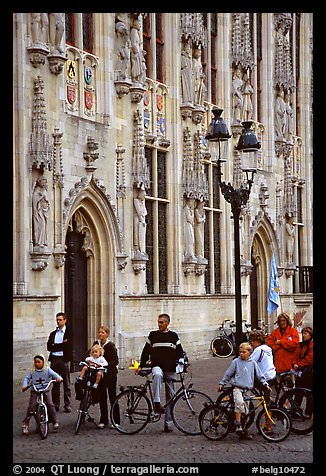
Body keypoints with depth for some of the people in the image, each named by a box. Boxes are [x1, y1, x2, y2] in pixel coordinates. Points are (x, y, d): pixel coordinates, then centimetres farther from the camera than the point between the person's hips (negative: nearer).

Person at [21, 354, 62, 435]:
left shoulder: (47, 370, -1)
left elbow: (53, 374, -11)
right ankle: (25, 424, 0)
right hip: (34, 390, 1)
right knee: (31, 406, -10)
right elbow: (27, 378, 3)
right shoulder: (32, 371, 3)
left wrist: (58, 378, -32)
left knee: (50, 404, -15)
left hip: (45, 390, -1)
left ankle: (55, 422, -1)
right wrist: (24, 386, -15)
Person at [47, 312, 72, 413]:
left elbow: (69, 346, -10)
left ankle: (67, 405, 3)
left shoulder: (69, 332, 3)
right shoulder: (53, 334, 16)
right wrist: (62, 345, -8)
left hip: (64, 360, -4)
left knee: (66, 384, 0)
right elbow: (49, 347, 3)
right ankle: (55, 404, 11)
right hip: (54, 359, 4)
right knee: (55, 383, 6)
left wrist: (56, 347, -5)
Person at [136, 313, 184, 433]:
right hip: (157, 366, -2)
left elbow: (179, 352, 13)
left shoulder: (173, 336, 9)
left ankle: (168, 423, 8)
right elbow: (146, 351, 12)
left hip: (171, 370, 2)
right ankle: (157, 403, -40)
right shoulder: (153, 335, 8)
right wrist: (141, 366, 7)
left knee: (171, 397, 2)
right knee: (157, 375, -39)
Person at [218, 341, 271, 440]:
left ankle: (244, 431, 14)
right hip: (237, 388, -4)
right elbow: (228, 373, 8)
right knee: (239, 402, -30)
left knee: (246, 411, 5)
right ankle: (238, 425, -25)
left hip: (247, 389, 4)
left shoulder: (252, 363, 7)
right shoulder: (236, 362, 0)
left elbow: (259, 374, 14)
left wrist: (265, 384, 6)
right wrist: (221, 384, 9)